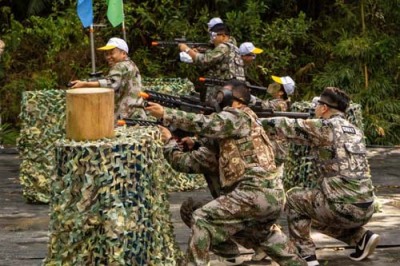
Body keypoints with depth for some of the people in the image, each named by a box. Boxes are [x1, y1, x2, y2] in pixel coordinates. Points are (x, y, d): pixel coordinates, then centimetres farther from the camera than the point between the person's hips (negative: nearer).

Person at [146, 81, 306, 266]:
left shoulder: (238, 116, -4)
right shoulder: (243, 120, 24)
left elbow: (206, 124, -19)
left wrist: (165, 114, -18)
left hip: (256, 191, -10)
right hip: (273, 194, 10)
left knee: (203, 219, -11)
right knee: (261, 231, 37)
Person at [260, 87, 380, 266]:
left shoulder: (325, 127, -5)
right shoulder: (355, 131, 17)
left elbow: (289, 127, 1)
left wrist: (261, 122, 17)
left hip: (342, 207, -7)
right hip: (366, 210, 8)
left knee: (293, 198, 16)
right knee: (319, 217, 34)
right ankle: (362, 238, 15)